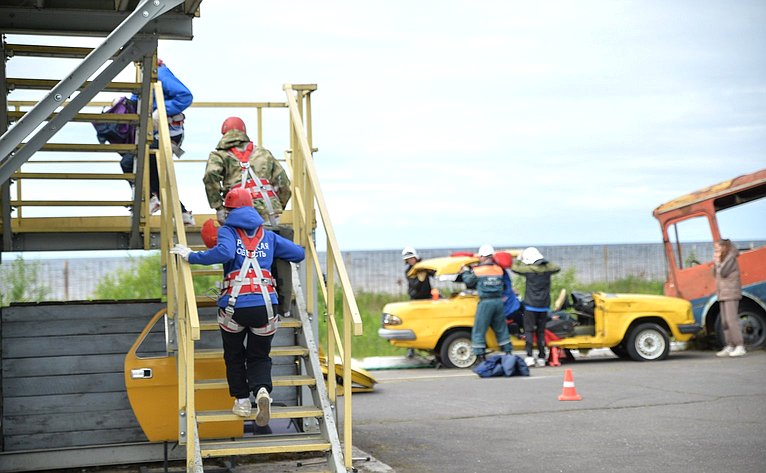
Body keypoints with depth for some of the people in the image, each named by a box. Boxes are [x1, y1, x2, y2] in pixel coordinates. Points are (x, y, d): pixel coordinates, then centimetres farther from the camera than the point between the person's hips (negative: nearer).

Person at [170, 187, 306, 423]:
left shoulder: (228, 231, 6)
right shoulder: (268, 236, 17)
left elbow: (225, 252, -17)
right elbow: (299, 254, 16)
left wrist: (191, 256, -8)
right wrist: (276, 253, 37)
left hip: (234, 305, -2)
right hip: (265, 304, 2)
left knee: (234, 355, 21)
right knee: (259, 357, 16)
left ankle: (242, 401, 19)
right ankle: (262, 391, -12)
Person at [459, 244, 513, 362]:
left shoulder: (478, 270, -7)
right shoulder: (499, 269, 6)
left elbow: (468, 282, 4)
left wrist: (465, 272, 24)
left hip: (485, 302, -5)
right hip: (499, 301, 5)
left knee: (479, 330, 3)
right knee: (501, 329, 17)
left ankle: (480, 356, 1)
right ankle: (508, 353, 21)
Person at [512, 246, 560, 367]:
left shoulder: (529, 269, -10)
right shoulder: (547, 268, 1)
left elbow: (514, 267, 2)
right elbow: (557, 268, 22)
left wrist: (519, 259, 17)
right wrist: (546, 262, 22)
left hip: (531, 305, -4)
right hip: (544, 306, 4)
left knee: (529, 330, -1)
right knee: (541, 331, 9)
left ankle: (529, 356, -11)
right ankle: (541, 358, 9)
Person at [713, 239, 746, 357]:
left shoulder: (731, 258, -10)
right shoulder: (723, 259, 17)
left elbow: (722, 273, -20)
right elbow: (715, 275, 17)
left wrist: (718, 261, -9)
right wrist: (715, 263, 6)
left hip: (731, 294, -9)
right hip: (723, 294, 9)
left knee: (732, 320, -13)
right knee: (725, 322, 8)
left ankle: (740, 347, -13)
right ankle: (730, 347, 11)